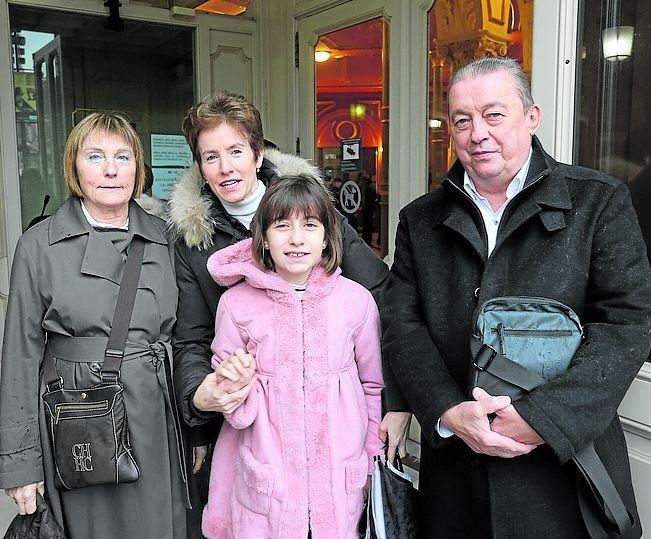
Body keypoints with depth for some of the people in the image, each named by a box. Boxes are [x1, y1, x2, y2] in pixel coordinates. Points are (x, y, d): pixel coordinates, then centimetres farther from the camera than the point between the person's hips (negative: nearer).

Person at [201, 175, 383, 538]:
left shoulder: (356, 299, -6)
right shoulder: (236, 304, -7)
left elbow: (373, 386, 7)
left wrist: (373, 464, 10)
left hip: (339, 478, 1)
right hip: (264, 480, 0)